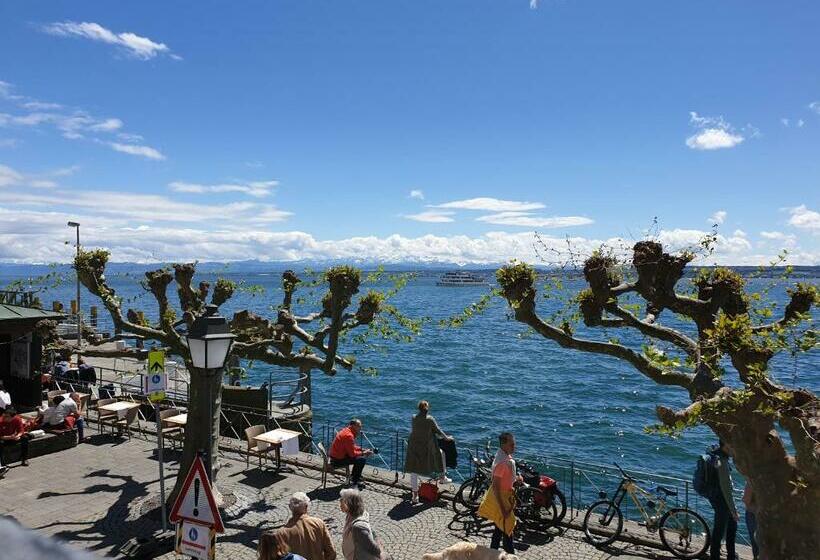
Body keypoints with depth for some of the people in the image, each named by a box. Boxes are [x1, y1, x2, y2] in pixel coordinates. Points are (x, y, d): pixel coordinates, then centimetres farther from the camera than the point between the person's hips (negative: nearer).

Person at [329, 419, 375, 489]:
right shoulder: (349, 435, -23)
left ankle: (354, 478, 26)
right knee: (362, 459, -14)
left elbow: (353, 447, 17)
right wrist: (363, 453, -8)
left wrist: (363, 450, 4)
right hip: (338, 460, -11)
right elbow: (352, 454, -22)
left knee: (359, 457, 17)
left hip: (337, 455, 11)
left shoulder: (346, 430, 8)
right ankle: (356, 481, 4)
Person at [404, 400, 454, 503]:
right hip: (427, 448, -3)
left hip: (414, 448, 3)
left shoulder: (414, 418, -2)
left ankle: (414, 494, 11)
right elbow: (438, 431, -3)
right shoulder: (430, 419, -12)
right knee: (441, 453, 26)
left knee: (414, 471, 10)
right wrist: (447, 438, 15)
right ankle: (443, 477, 35)